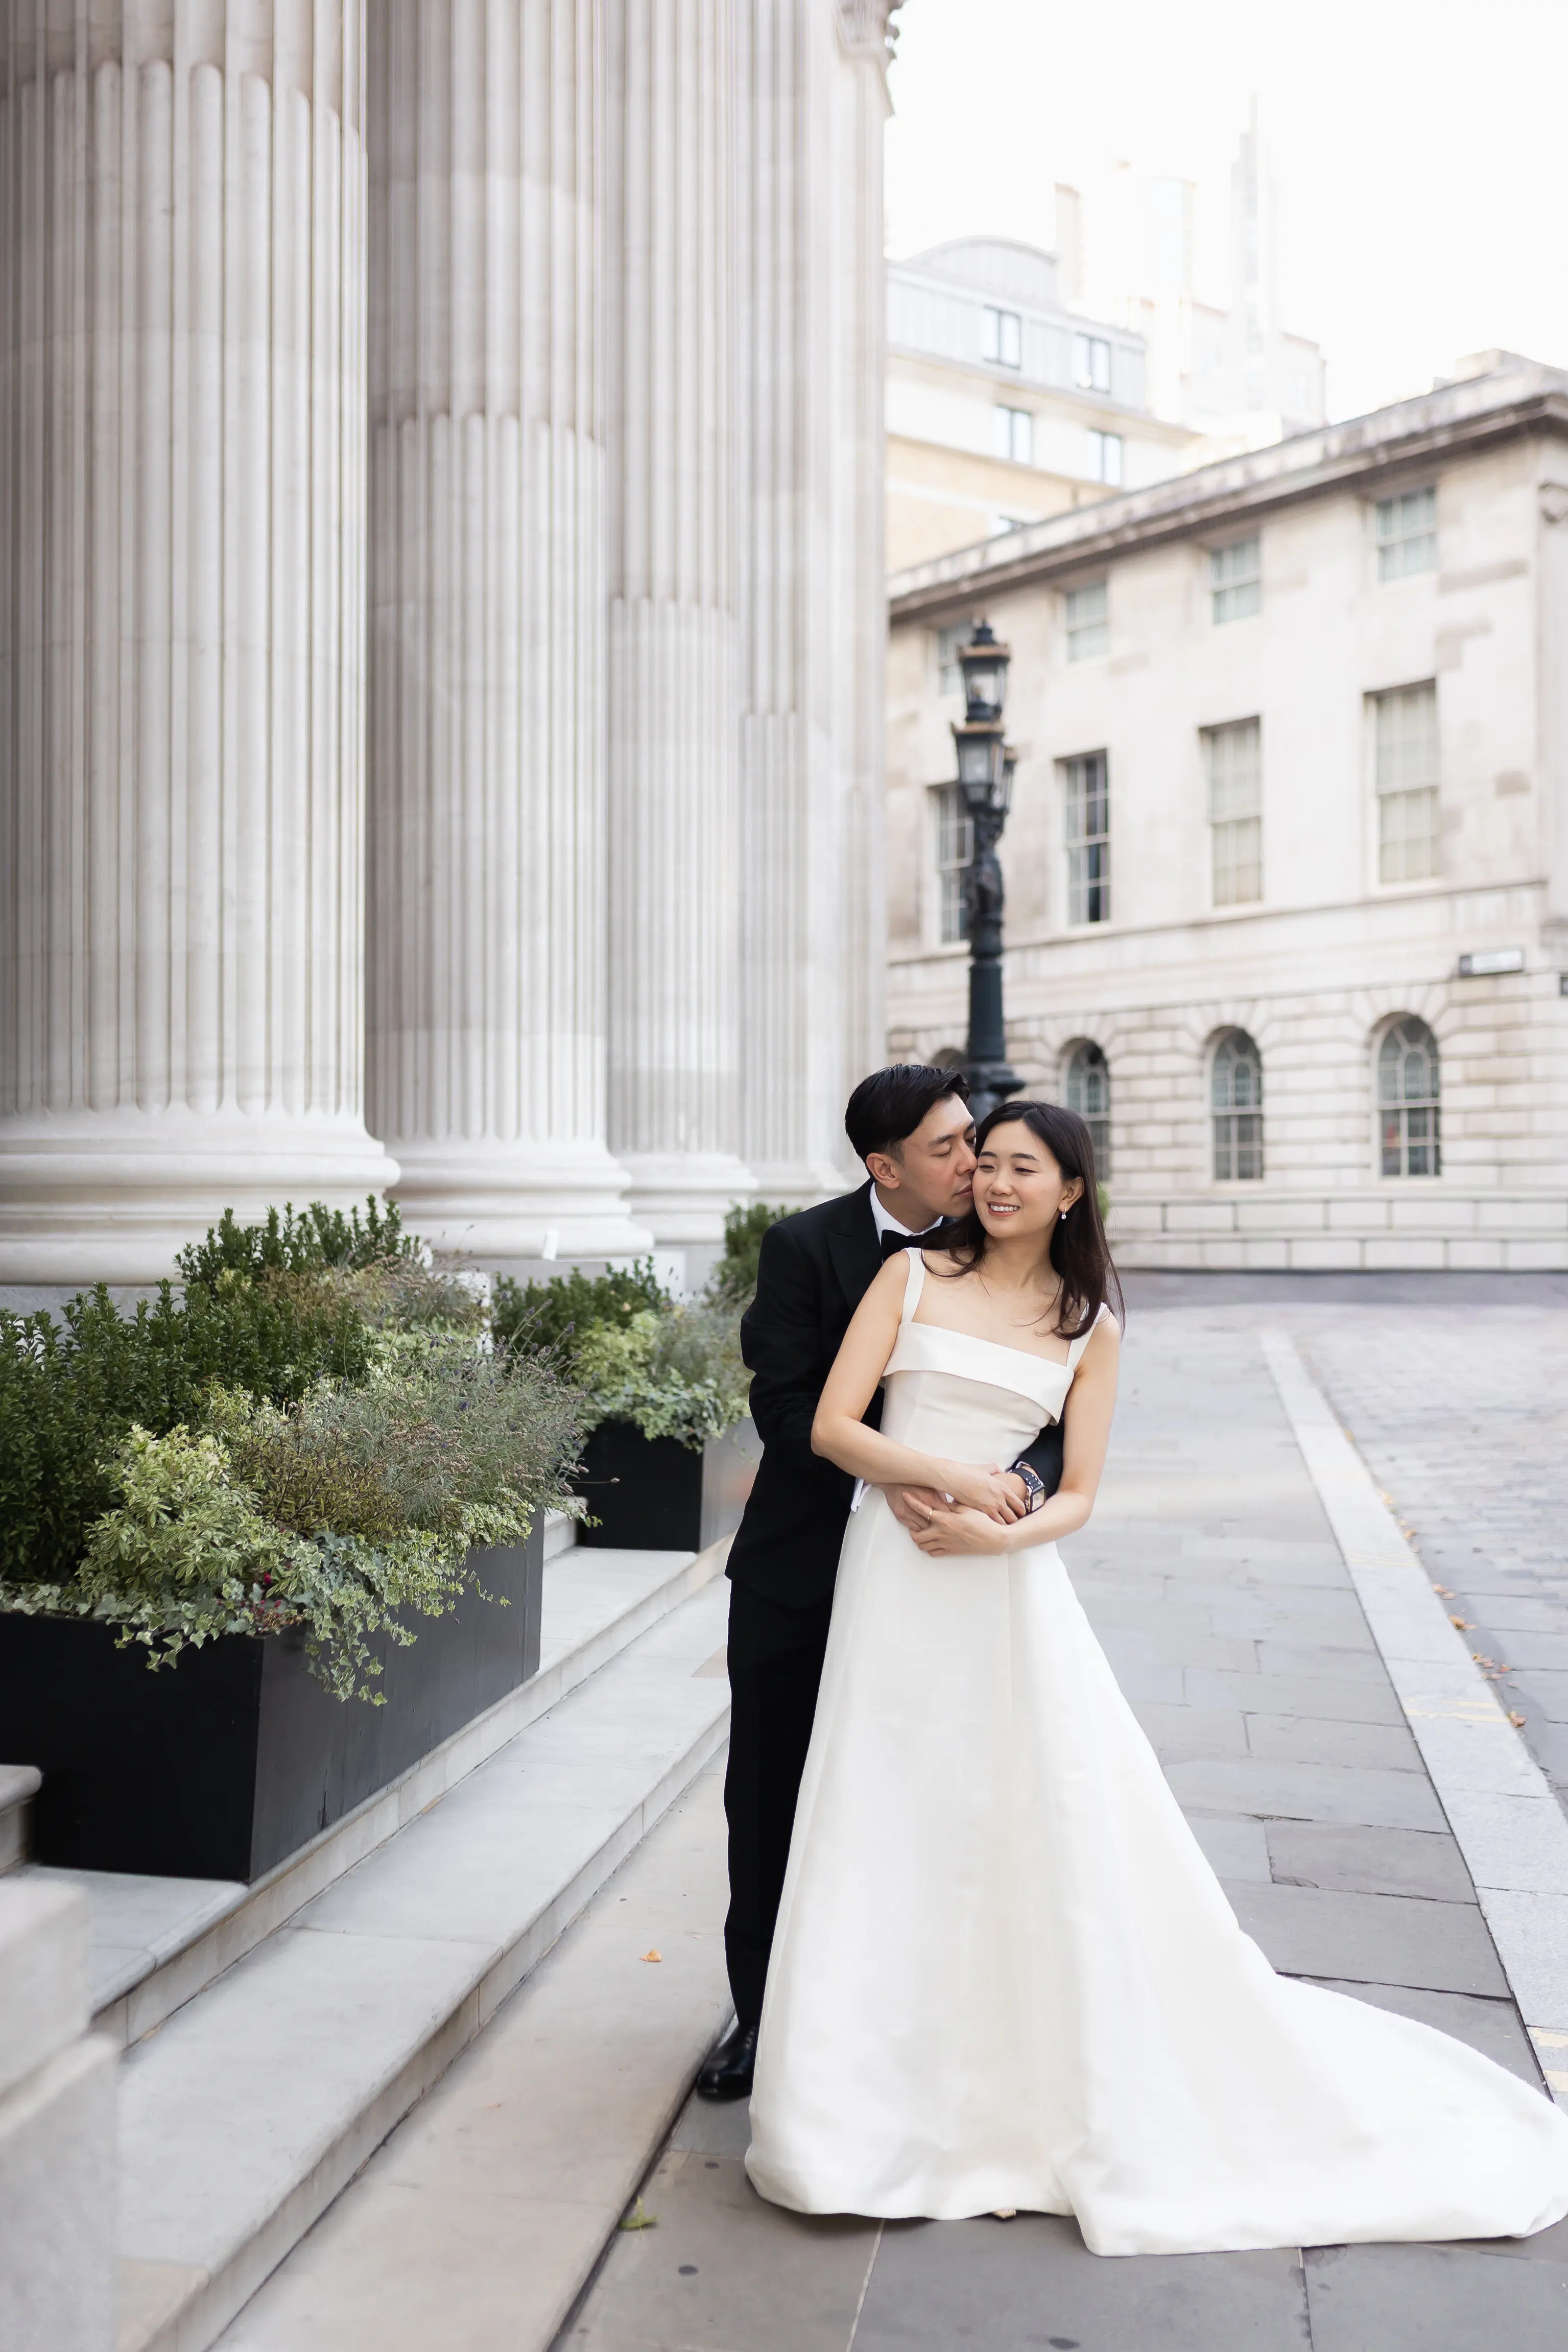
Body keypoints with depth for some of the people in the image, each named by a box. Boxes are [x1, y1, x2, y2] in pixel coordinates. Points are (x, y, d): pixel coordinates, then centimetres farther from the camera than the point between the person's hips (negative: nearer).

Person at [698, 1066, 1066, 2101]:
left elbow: (1059, 1418, -6)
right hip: (799, 1569, -1)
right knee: (769, 1801, 11)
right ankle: (763, 2016, 29)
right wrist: (885, 1481, -29)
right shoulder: (804, 1247, -10)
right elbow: (786, 1402, -16)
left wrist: (1022, 1479, -27)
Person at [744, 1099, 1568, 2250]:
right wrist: (951, 1476, -15)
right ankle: (885, 2105, 20)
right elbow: (833, 1428, -3)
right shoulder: (913, 1278, 4)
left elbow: (1079, 1496, 4)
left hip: (1010, 1594, 1)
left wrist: (1004, 1534, -15)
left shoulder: (1090, 1326, 7)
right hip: (895, 1589, 0)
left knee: (1054, 1834, 2)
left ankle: (1103, 2109, 20)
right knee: (893, 1839, 3)